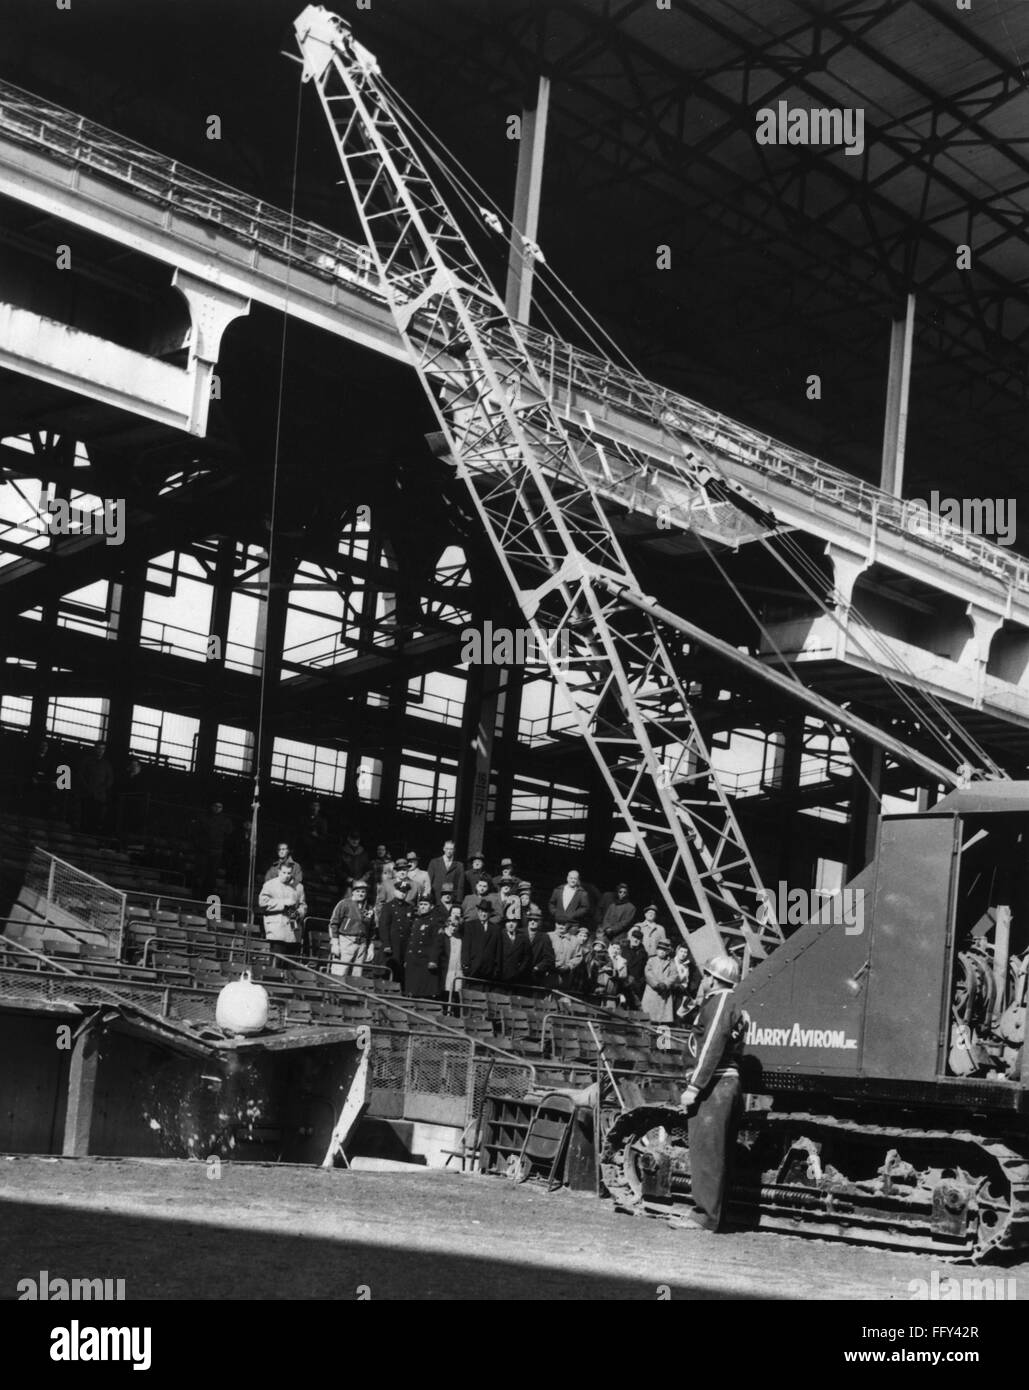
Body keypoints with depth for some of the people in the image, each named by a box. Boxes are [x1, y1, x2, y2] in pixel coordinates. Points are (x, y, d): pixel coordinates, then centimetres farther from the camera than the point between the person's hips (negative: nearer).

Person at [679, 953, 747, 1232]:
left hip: (714, 1085, -10)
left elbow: (713, 1047, -17)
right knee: (714, 1153, 12)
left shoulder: (720, 1002, -9)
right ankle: (708, 1212, 17)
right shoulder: (731, 1005, 21)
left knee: (706, 1151, -8)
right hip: (726, 1084, 10)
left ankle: (706, 1217, -6)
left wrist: (694, 1086, -18)